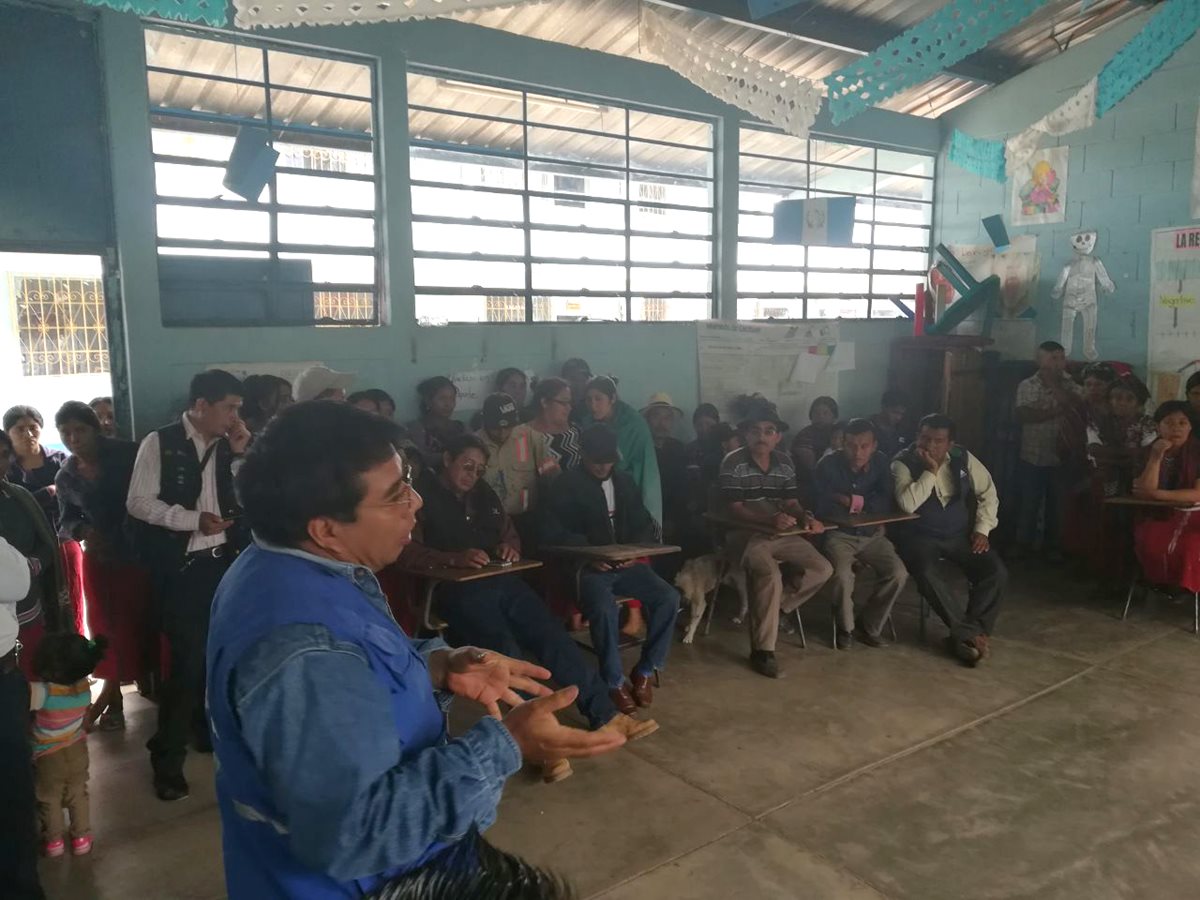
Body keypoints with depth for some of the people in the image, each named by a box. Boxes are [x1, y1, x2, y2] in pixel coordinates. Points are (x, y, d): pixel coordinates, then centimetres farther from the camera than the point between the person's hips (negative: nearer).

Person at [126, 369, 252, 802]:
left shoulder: (229, 444, 6)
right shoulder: (160, 443, -7)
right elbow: (138, 503, -10)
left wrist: (240, 453, -6)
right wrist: (194, 519, -18)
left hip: (223, 561, 5)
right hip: (182, 566, -5)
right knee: (188, 659, -6)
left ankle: (208, 727, 38)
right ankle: (167, 756, 11)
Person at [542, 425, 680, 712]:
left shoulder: (624, 482, 16)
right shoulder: (566, 485, 1)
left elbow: (645, 525, 16)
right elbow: (553, 534, -5)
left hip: (625, 565, 5)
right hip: (587, 568, -5)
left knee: (668, 597, -18)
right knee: (605, 608, -34)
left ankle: (644, 671, -3)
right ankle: (614, 683, -15)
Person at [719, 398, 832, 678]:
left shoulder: (785, 463, 9)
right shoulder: (733, 463, -11)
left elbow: (791, 502, 8)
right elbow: (735, 510, -16)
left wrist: (806, 517, -16)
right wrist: (771, 519, -31)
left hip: (781, 534, 7)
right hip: (746, 535, -7)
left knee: (822, 569, -6)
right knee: (770, 574, -32)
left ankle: (775, 608, 10)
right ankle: (762, 649, -23)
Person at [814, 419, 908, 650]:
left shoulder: (880, 463, 0)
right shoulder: (828, 466, -11)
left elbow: (888, 504, -9)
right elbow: (826, 509, -18)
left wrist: (851, 501, -15)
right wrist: (867, 505, -12)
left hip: (873, 535, 4)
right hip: (839, 534, -3)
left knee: (898, 574, -20)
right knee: (843, 575, -31)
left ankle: (869, 626, 4)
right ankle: (845, 626, 0)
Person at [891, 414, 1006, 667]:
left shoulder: (963, 458, 1)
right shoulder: (903, 464, -11)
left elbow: (988, 492, 8)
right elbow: (907, 504, -26)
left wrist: (982, 529, -3)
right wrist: (931, 471, -25)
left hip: (961, 534, 4)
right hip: (921, 536, -4)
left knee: (996, 571, -17)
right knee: (926, 574, -33)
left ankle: (964, 636, -9)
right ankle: (972, 633, -21)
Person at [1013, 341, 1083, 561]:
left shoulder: (1070, 386, 4)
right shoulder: (1027, 385, 0)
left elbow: (1076, 406, -14)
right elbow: (1023, 415, -13)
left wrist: (1053, 383, -14)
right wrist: (1057, 411, -16)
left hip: (1060, 457, 1)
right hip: (1032, 456, -1)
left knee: (1056, 504, 7)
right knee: (1028, 503, 6)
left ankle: (1051, 546, 19)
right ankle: (1023, 543, 18)